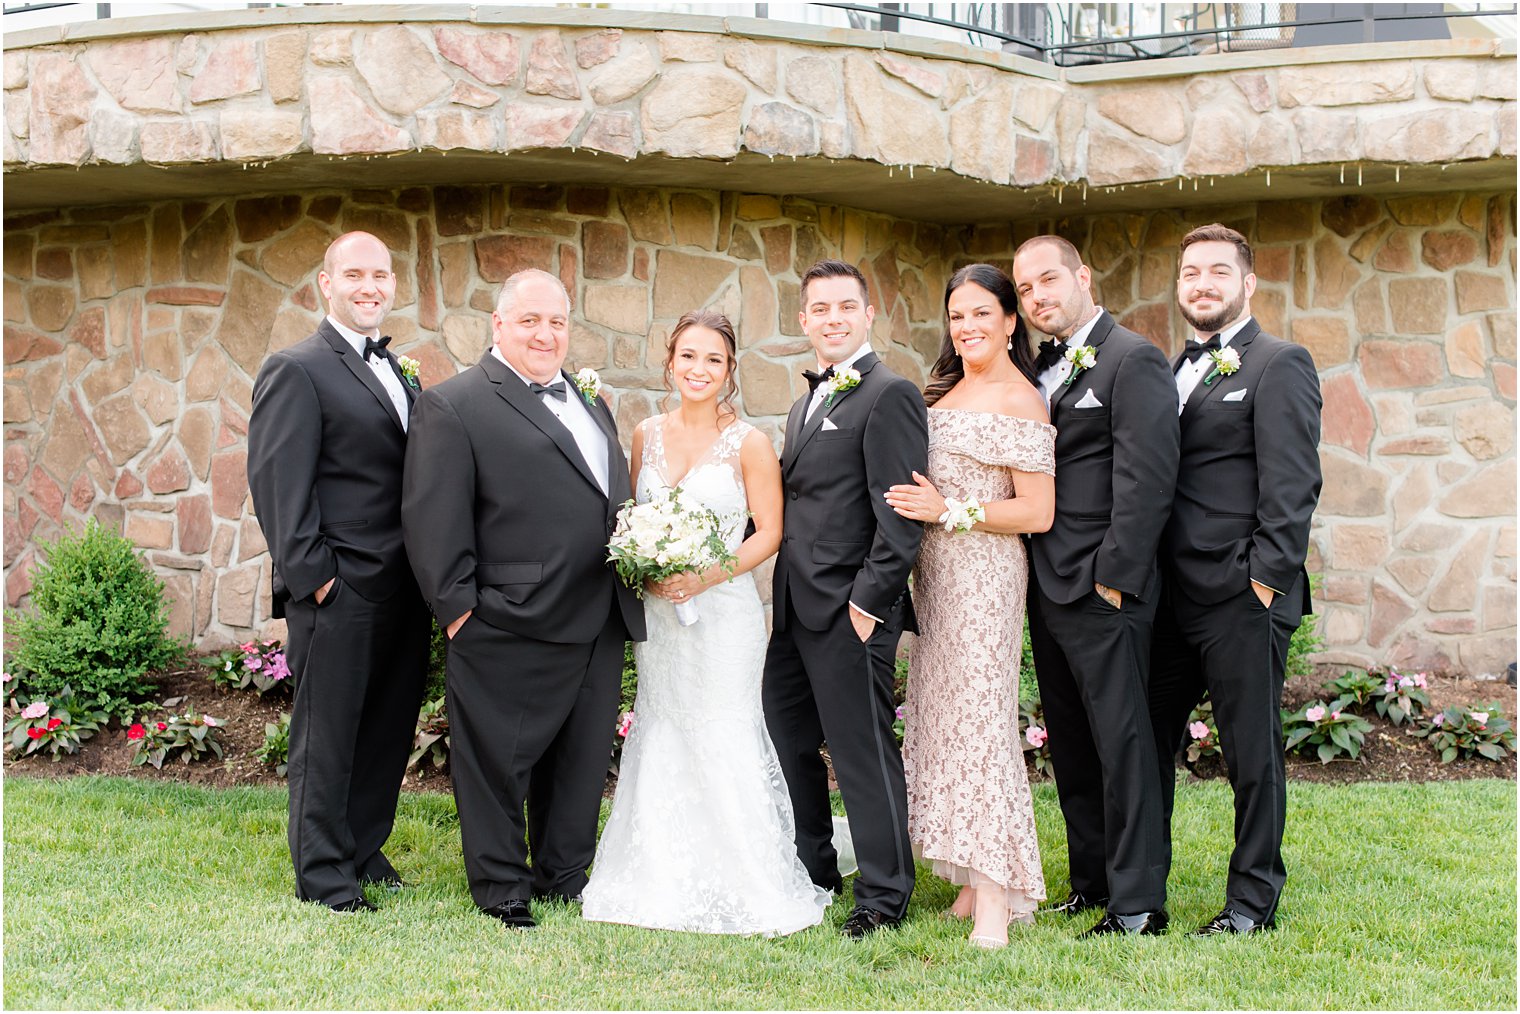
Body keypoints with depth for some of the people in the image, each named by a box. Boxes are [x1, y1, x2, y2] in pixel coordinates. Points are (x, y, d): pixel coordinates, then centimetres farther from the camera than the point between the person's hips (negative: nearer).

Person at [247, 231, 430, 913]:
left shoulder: (399, 375, 17)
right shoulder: (297, 371, -7)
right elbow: (277, 481, -13)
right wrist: (311, 575, -17)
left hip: (403, 591, 8)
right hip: (339, 592, -8)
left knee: (389, 727, 15)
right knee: (327, 734, 3)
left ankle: (363, 848, 30)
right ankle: (323, 874, 14)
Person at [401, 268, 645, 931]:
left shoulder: (589, 400, 18)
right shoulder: (453, 405, -7)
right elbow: (431, 518, -12)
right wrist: (458, 605, -15)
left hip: (600, 625, 8)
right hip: (512, 628, -7)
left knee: (583, 758, 16)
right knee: (500, 761, 5)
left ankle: (564, 873, 31)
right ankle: (501, 889, 19)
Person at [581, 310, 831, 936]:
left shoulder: (748, 443, -5)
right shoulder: (647, 435, 8)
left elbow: (769, 533, -5)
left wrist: (707, 576, -17)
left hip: (723, 610, -4)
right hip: (656, 614, 5)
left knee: (723, 743, -4)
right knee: (660, 741, 7)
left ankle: (744, 887, 10)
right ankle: (666, 883, 20)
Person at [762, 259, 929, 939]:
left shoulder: (889, 395, -9)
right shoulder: (807, 403, 19)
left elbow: (900, 513, -16)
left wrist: (870, 600, -19)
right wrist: (778, 597, 14)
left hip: (849, 609, -9)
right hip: (795, 610, 9)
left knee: (862, 750, -1)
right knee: (785, 741, 15)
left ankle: (884, 895, 11)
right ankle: (813, 870, 31)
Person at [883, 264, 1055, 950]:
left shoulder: (1019, 401, -9)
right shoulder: (946, 392, 16)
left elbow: (1037, 512, -13)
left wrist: (948, 511, -16)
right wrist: (921, 508, 7)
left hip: (985, 573, -8)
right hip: (935, 574, 8)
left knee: (978, 717, -10)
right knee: (941, 713, 7)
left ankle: (995, 906, -7)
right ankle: (971, 882, 14)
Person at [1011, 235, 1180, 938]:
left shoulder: (1133, 359, -8)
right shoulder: (1044, 367, 17)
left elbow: (1145, 481, -15)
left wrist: (1114, 578, -18)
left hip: (1103, 591, -8)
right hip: (1047, 589, 8)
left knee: (1121, 743, -3)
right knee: (1070, 748, 14)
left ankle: (1138, 904, 4)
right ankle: (1091, 882, 24)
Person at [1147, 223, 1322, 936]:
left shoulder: (1279, 365, -3)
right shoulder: (1176, 372, 18)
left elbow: (1292, 484, -11)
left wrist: (1267, 578, -16)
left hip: (1242, 599, -7)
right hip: (1172, 598, 7)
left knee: (1251, 753, 4)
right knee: (1145, 743, 9)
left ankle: (1253, 900, 18)